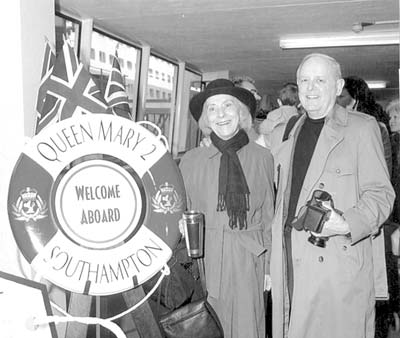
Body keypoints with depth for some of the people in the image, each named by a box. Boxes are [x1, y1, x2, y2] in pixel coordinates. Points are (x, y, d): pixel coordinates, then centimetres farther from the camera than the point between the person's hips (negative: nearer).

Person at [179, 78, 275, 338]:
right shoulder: (191, 160, 0)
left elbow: (269, 216, 6)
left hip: (248, 261, 0)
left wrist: (269, 266, 4)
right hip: (203, 260, 0)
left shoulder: (262, 158, 1)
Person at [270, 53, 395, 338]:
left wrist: (348, 224, -23)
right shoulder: (292, 135, 17)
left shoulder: (362, 127, -1)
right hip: (291, 264, 5)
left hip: (339, 266, -5)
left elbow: (380, 194, -5)